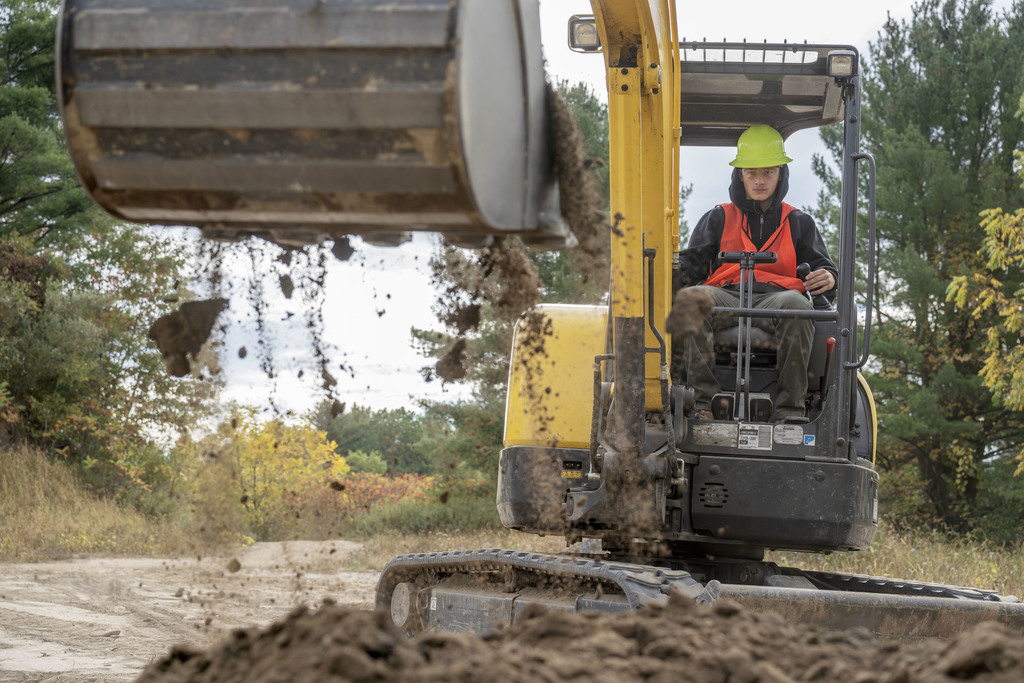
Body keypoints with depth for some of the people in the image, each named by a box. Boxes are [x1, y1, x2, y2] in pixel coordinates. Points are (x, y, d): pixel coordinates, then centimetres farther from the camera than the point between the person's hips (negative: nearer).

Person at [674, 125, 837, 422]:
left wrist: (827, 277, -7)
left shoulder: (799, 223, 26)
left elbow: (819, 264, 20)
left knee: (795, 304, -39)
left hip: (774, 296, 0)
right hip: (725, 296, 0)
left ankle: (789, 410, -42)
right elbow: (690, 263, 16)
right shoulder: (718, 219, 26)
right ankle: (701, 402, -44)